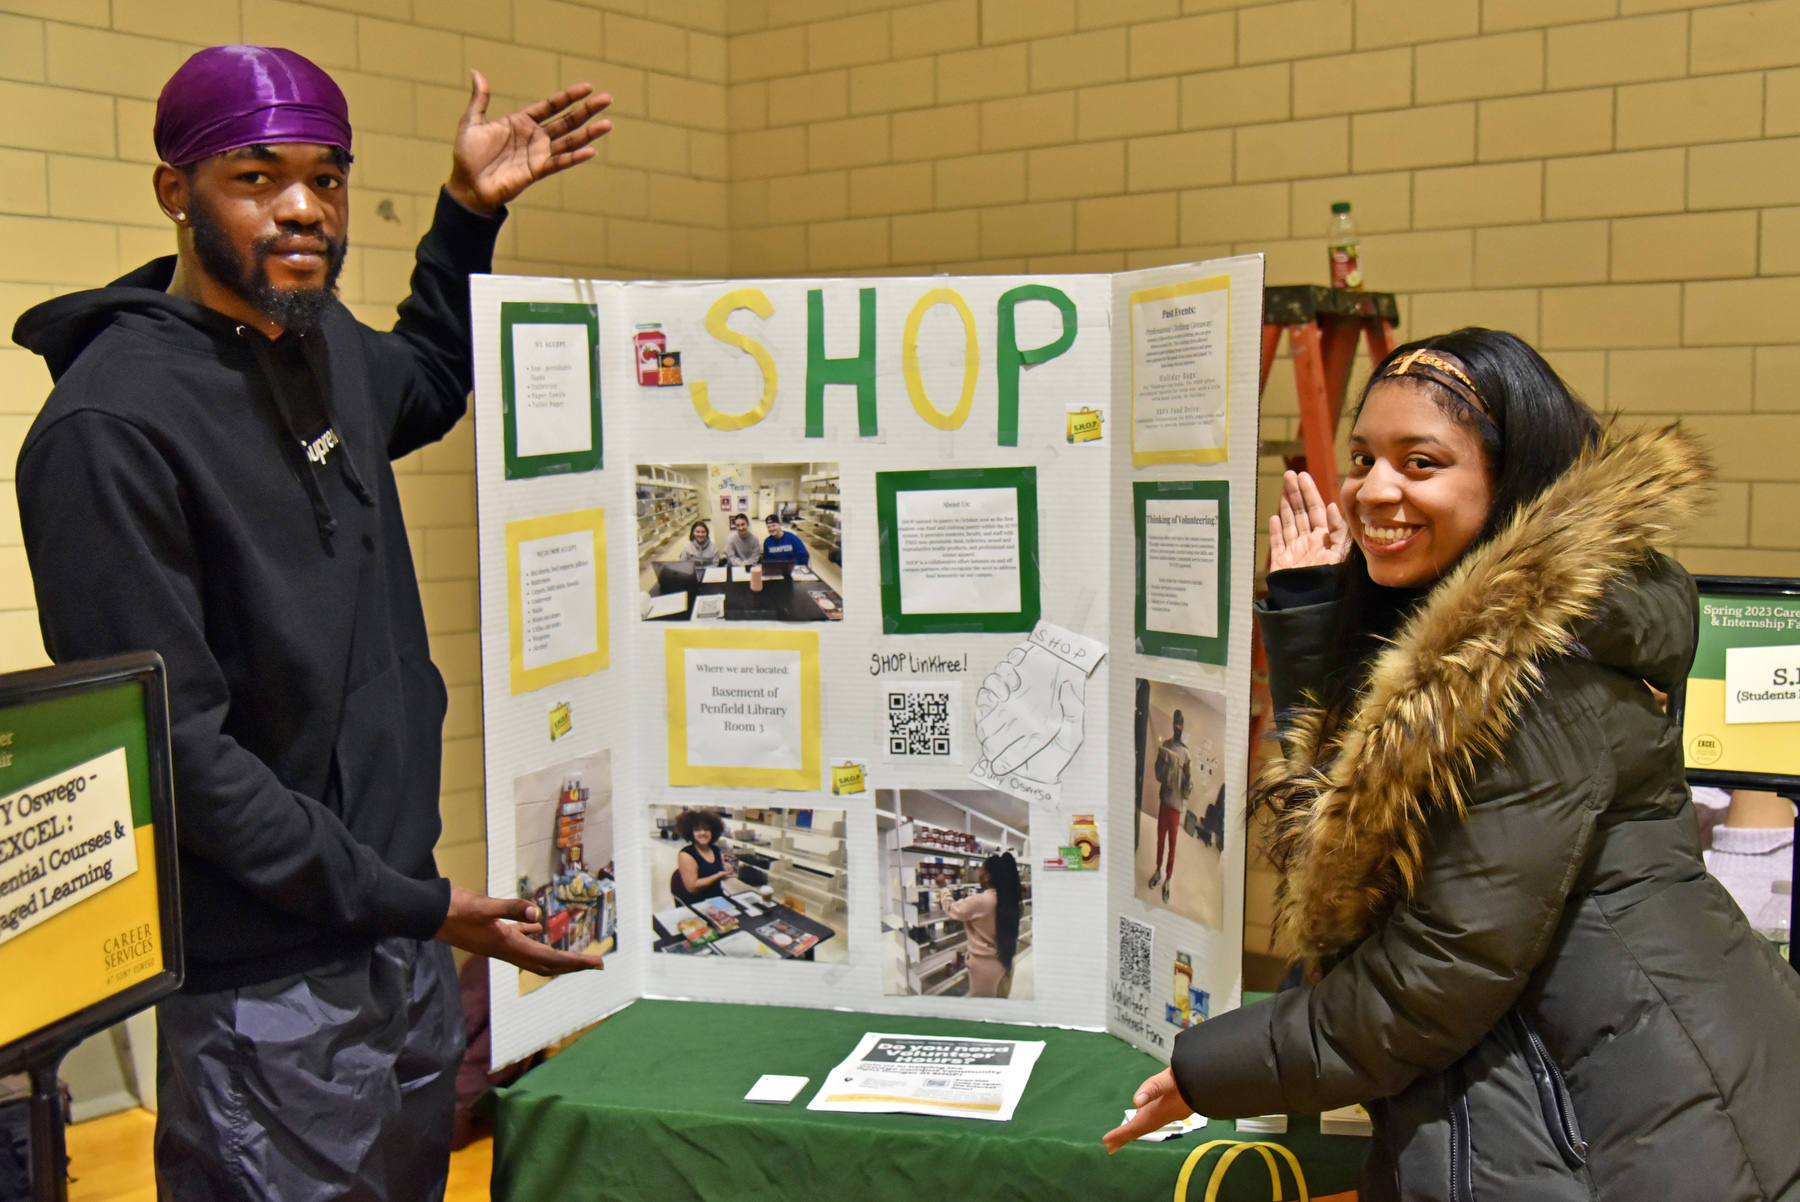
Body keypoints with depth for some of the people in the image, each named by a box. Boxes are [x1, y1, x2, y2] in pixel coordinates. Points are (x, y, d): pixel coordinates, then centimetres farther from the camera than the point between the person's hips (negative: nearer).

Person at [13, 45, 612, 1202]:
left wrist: (471, 209, 18)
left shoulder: (320, 339, 5)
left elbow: (421, 389, 31)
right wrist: (418, 905, -17)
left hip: (403, 925, 8)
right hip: (269, 984, -8)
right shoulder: (110, 424, -19)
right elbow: (174, 747, -21)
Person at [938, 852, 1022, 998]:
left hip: (985, 964, -6)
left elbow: (952, 909, -7)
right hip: (1006, 962, 6)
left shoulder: (979, 901, -22)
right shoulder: (1010, 899, -4)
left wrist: (944, 892, 9)